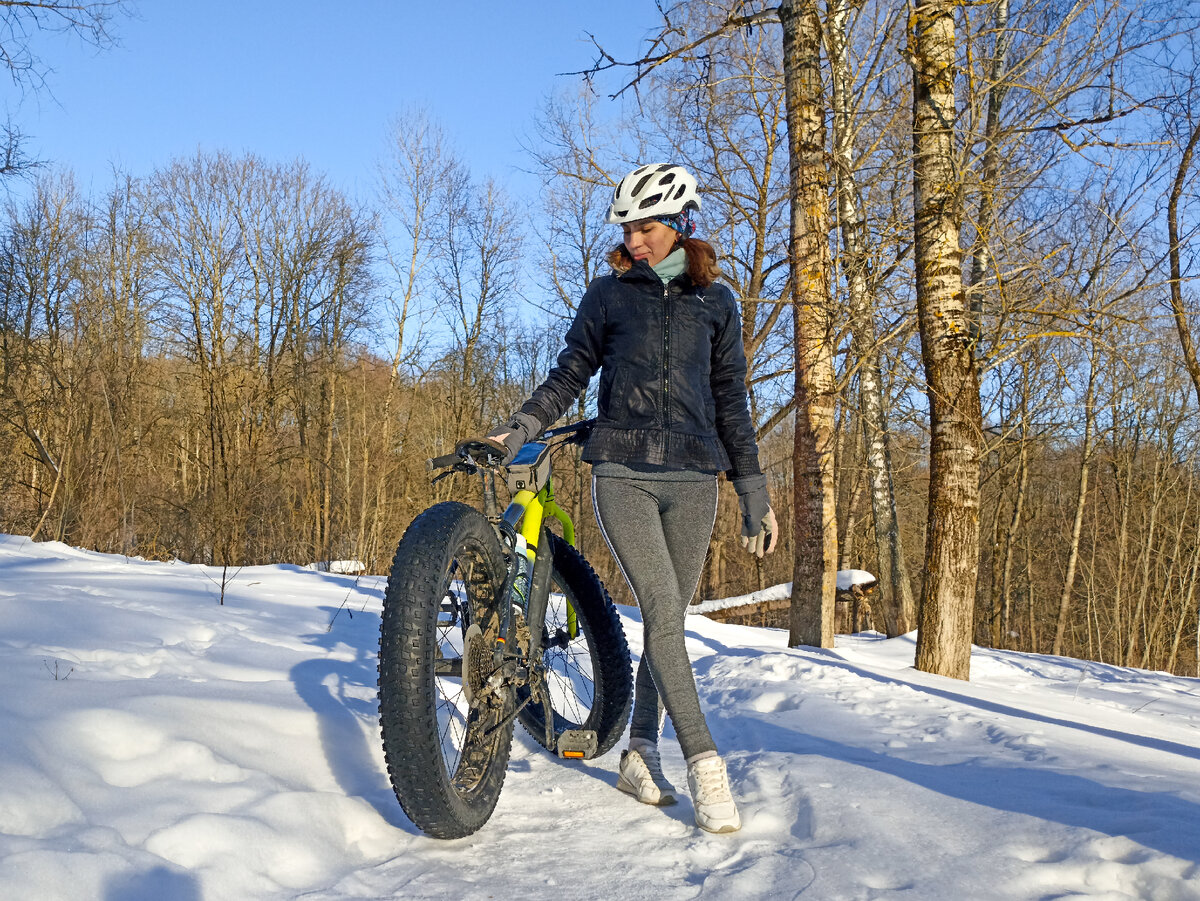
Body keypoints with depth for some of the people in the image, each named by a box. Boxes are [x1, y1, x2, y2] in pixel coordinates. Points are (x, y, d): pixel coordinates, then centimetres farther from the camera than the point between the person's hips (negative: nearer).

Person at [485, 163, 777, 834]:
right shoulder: (609, 294, 8)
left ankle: (641, 756, 17)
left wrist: (756, 494, 9)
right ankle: (706, 766, -9)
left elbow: (731, 401, 12)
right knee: (663, 614, -13)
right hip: (623, 473, -2)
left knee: (670, 620, 3)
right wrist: (518, 430, -5)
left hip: (692, 479, 2)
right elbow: (570, 375, 11)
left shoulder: (715, 300, 11)